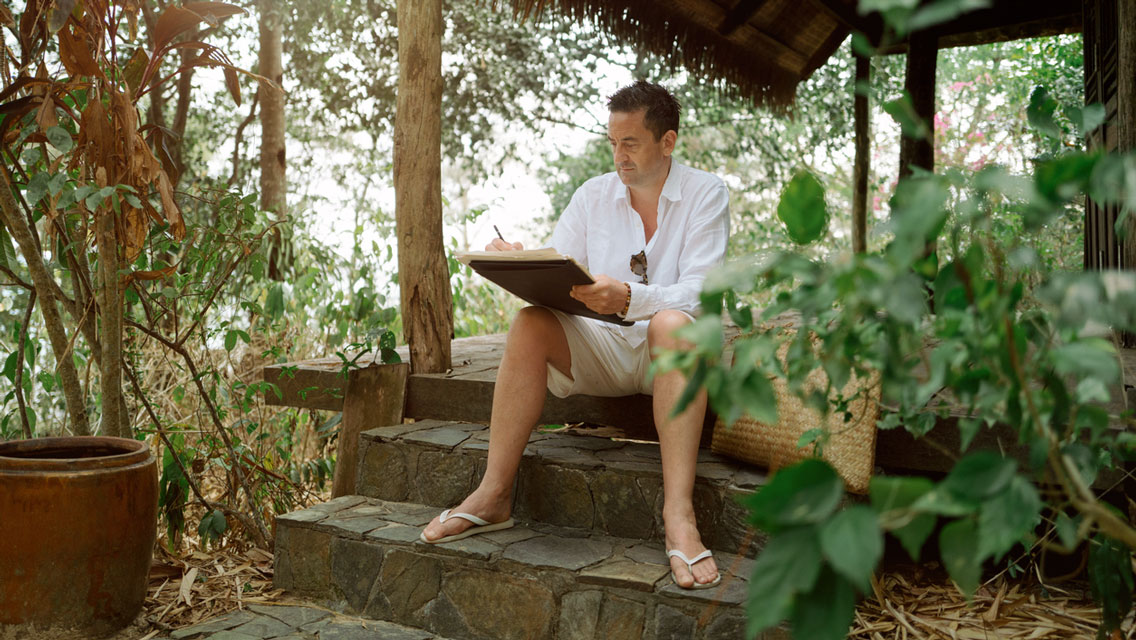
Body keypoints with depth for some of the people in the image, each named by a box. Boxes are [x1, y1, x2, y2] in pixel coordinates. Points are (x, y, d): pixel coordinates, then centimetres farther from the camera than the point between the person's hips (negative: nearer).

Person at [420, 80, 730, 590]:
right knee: (531, 322, -24)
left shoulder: (705, 194, -1)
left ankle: (678, 514, -43)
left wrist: (628, 297, -33)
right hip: (602, 348, 3)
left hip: (671, 353, -3)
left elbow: (697, 291, -15)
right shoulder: (593, 195, 10)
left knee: (671, 323, -37)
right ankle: (494, 495, -24)